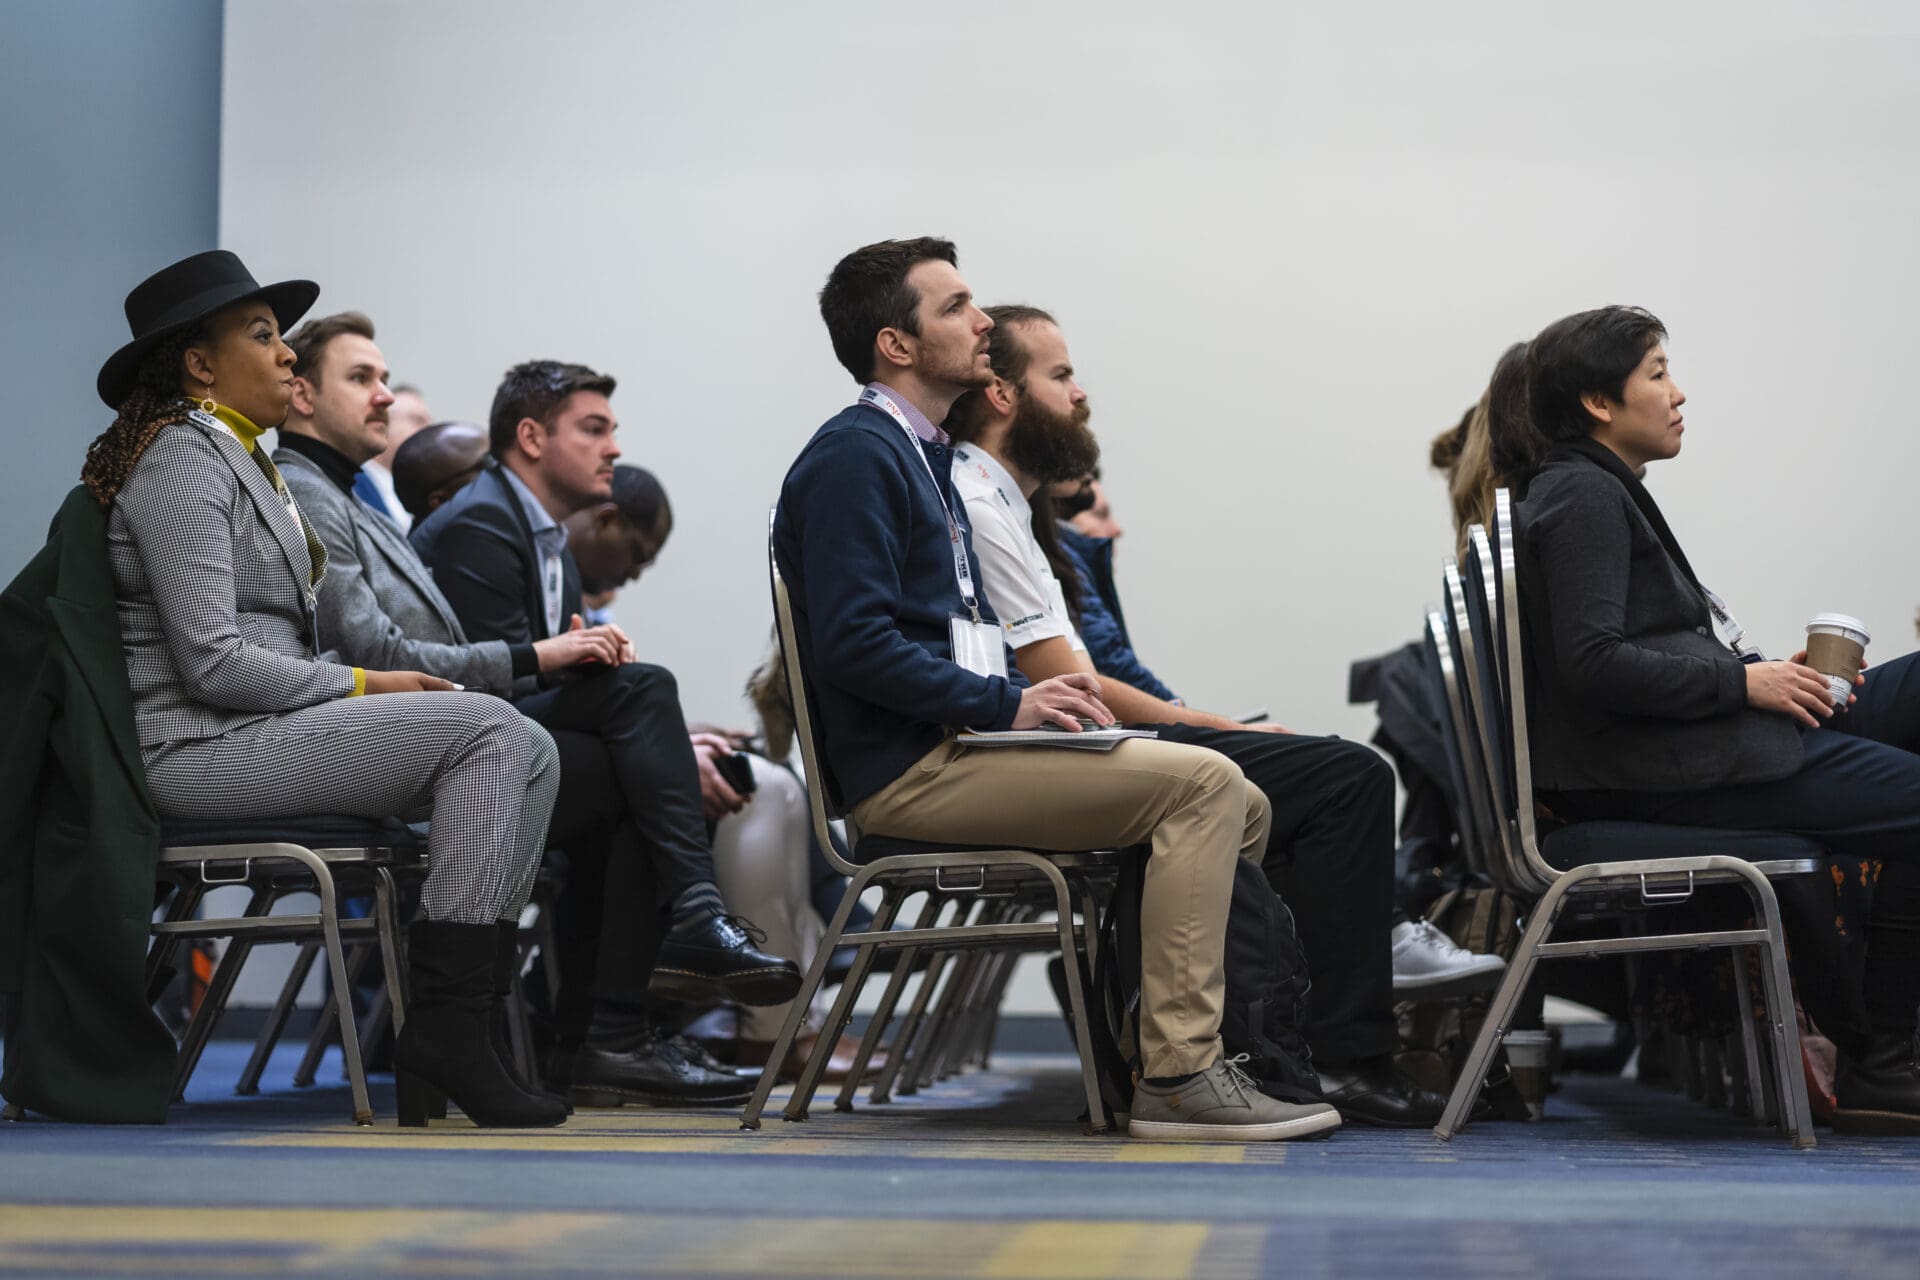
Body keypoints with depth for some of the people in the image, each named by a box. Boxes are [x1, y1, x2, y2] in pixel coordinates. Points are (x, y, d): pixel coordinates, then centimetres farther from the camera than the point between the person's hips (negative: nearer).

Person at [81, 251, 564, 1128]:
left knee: (527, 753, -3)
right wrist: (362, 686, -10)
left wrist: (368, 688, 6)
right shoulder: (182, 459, -11)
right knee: (487, 730, -20)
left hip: (257, 730, 10)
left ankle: (451, 1023, -9)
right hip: (201, 749, -10)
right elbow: (212, 663, -20)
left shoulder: (242, 459, 22)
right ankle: (443, 1037, -22)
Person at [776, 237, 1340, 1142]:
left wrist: (1034, 697, 7)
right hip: (908, 770, -10)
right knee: (1202, 783, -20)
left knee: (1239, 810, 5)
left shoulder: (923, 456, 22)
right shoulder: (854, 456, -10)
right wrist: (1007, 704, -17)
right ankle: (1178, 1075, -22)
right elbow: (854, 644, -20)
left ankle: (1169, 1049, 2)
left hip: (959, 742, 10)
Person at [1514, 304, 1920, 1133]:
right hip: (1653, 775, -11)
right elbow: (1592, 663, -22)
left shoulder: (1602, 493, 22)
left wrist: (1774, 674, 8)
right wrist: (1744, 681, -15)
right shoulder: (1582, 498, -10)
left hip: (1692, 744, 11)